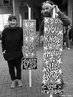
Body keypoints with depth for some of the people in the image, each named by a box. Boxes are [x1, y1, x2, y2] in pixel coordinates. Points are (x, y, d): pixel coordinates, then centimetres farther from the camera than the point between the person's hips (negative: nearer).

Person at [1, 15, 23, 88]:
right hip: (9, 53, 0)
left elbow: (22, 40, 6)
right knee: (11, 67, 11)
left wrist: (22, 47, -3)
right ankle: (13, 80, 27)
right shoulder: (5, 31, -7)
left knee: (18, 67, 12)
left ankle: (18, 79, 32)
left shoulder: (20, 30, -8)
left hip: (18, 53, 0)